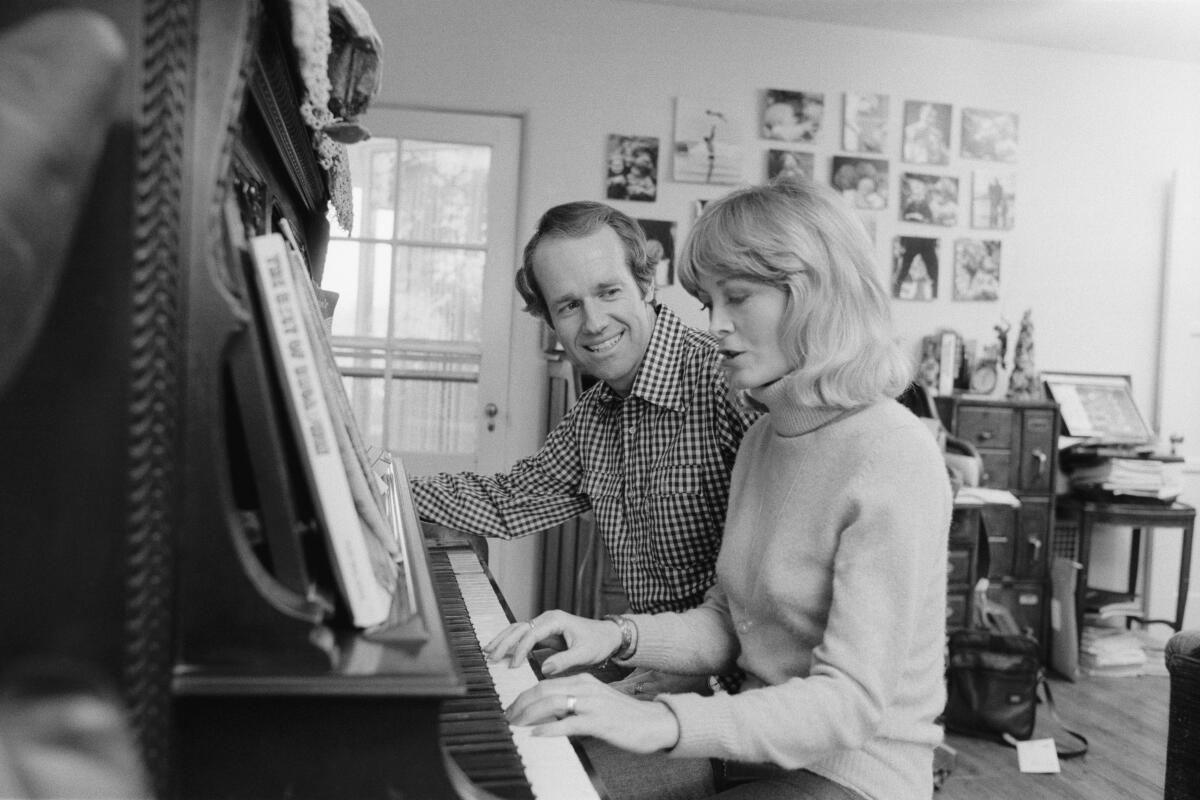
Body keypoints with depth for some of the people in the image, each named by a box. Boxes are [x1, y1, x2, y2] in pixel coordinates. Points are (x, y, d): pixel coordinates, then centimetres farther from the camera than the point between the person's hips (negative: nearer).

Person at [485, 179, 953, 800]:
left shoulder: (894, 458, -20)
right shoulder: (761, 440, 6)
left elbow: (853, 699, -25)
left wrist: (660, 722, -34)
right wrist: (617, 636, -6)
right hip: (759, 745, 7)